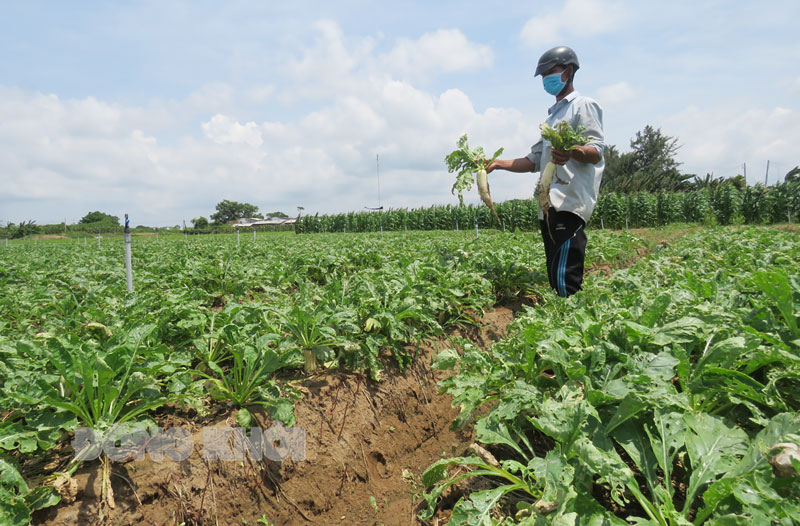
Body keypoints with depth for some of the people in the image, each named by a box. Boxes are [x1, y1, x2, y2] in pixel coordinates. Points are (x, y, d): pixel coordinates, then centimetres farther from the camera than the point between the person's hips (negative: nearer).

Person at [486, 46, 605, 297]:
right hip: (550, 206, 9)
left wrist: (572, 152, -31)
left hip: (570, 204, -9)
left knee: (565, 280, -18)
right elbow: (534, 161, 29)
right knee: (555, 279, 6)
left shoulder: (583, 105, 5)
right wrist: (499, 163, 16)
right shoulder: (553, 115, 31)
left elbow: (597, 152, -9)